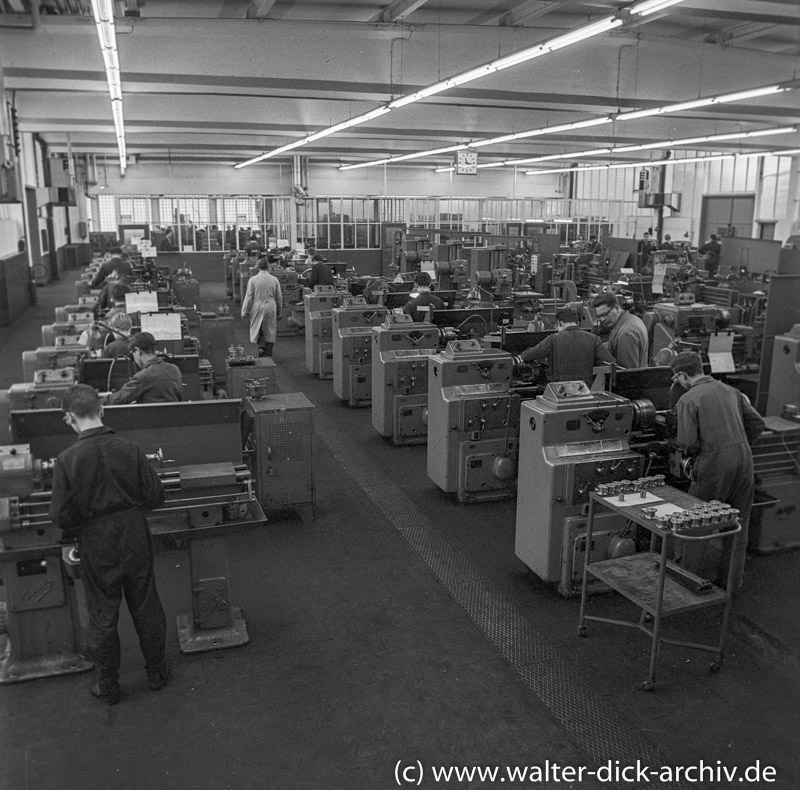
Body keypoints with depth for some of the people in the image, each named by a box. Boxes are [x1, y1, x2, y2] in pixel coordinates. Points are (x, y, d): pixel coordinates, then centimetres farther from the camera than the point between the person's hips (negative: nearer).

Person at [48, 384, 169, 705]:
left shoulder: (66, 460, -17)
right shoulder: (130, 450, -13)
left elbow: (61, 516, -14)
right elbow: (155, 496, -7)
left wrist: (75, 529, 8)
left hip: (97, 548, -1)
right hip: (135, 541, 2)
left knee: (102, 618, 16)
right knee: (146, 609, 19)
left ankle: (107, 687, 30)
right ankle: (157, 672, 35)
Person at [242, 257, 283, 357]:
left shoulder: (253, 279, -8)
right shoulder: (274, 279, -1)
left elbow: (249, 297, -6)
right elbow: (279, 297, 5)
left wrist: (244, 312, 3)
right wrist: (278, 310, 19)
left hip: (257, 307, -1)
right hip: (271, 307, 2)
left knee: (257, 329, 14)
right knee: (270, 330, 9)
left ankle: (261, 347, -6)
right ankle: (268, 355, 12)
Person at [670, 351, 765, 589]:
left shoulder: (688, 400, -9)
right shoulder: (729, 391, 11)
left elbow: (688, 443, -16)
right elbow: (757, 424, 12)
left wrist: (692, 454, 5)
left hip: (714, 465, -6)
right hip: (744, 459, 6)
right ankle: (733, 579, 26)